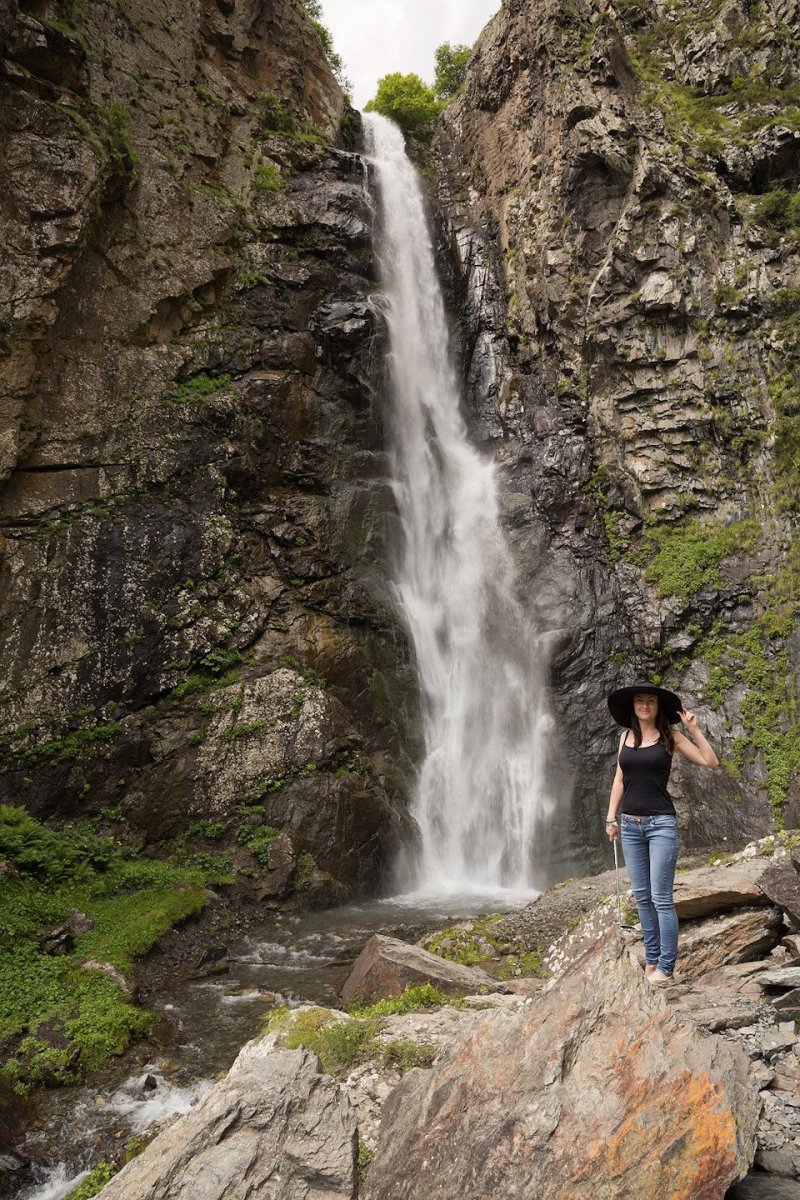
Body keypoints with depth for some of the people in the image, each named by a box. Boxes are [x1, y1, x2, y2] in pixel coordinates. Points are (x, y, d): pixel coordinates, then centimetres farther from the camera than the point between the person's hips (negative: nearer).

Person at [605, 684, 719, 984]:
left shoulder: (670, 735, -1)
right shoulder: (626, 736, 9)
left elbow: (711, 762, -6)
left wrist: (694, 729, -13)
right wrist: (611, 817, 9)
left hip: (661, 824, -4)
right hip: (630, 824, 4)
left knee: (661, 898, -3)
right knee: (642, 897, 11)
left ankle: (665, 967, 5)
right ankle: (651, 958, 22)